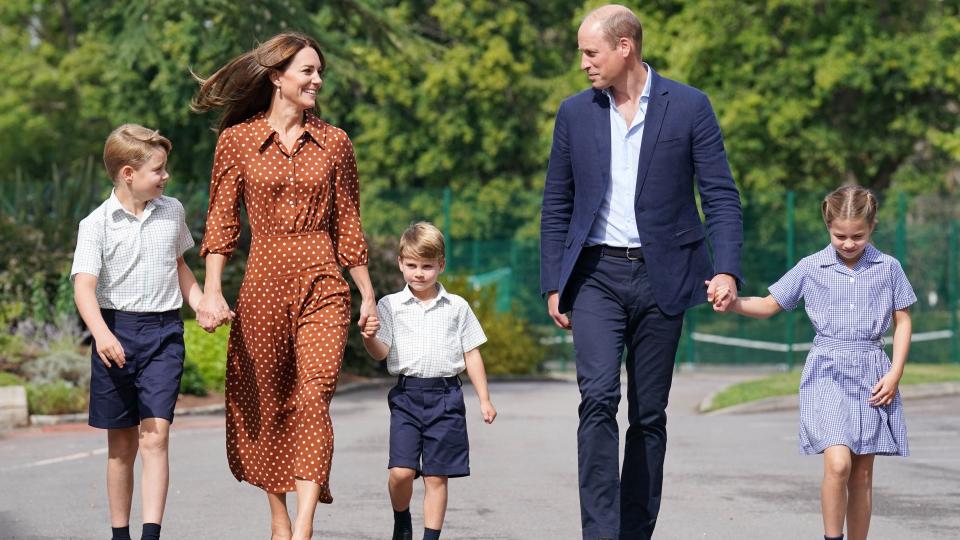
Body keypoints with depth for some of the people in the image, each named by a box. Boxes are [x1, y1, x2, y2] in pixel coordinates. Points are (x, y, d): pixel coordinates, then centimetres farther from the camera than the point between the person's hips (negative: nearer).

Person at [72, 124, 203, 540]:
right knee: (121, 444, 7)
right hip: (117, 331, -1)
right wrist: (101, 333, -34)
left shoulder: (172, 212, 7)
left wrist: (202, 304, 10)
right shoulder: (97, 224, -6)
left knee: (154, 436, -12)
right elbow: (84, 285, -17)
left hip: (164, 332, 1)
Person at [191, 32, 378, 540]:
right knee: (265, 405, 7)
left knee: (313, 399, -14)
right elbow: (221, 221, 2)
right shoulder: (237, 140, 3)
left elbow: (348, 224, 12)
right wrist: (211, 289, -8)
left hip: (323, 286, 0)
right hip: (263, 284, 0)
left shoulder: (333, 142, 7)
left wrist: (368, 293, 11)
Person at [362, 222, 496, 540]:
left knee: (436, 476, 2)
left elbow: (472, 354, 12)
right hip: (406, 394, 0)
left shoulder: (457, 307, 8)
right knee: (401, 471, -11)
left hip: (445, 396, 0)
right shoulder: (390, 305, 6)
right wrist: (368, 337, -22)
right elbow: (381, 352, 0)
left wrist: (484, 400, 9)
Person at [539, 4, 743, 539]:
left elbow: (721, 196, -2)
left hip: (660, 275, -1)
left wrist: (727, 269, -14)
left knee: (649, 413, 4)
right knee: (598, 397, -17)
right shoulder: (575, 113, 7)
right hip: (597, 274, 1)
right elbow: (557, 206, 12)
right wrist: (553, 285, 6)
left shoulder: (689, 107, -1)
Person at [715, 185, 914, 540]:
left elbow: (903, 321, 9)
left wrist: (895, 374, -1)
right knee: (837, 463, -19)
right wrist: (732, 303, -10)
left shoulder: (888, 268, 4)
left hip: (871, 374, 2)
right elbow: (770, 305, 9)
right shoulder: (810, 268, 2)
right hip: (827, 373, -2)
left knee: (862, 473, 6)